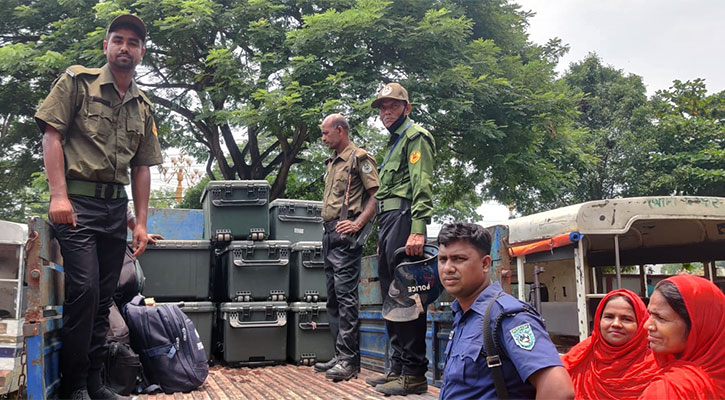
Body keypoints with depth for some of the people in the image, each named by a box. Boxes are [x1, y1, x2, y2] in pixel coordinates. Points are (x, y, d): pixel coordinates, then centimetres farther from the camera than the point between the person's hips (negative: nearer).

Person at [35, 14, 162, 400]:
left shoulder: (143, 107, 15)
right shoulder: (78, 81, 1)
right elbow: (52, 135, -6)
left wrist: (141, 221, 9)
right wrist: (59, 195, -16)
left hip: (116, 207, 6)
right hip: (78, 201, -5)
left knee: (104, 297, 8)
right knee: (84, 288, -13)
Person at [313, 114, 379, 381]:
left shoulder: (359, 158, -5)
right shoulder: (332, 162, 22)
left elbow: (376, 194, -12)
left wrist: (357, 223, -21)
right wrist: (328, 229, 16)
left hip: (345, 234, -10)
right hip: (329, 234, 10)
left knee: (345, 295, -12)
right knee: (333, 297, 11)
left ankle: (349, 359, -10)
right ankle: (341, 356, 17)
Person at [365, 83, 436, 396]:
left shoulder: (415, 136, -2)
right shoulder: (394, 142, 28)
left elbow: (422, 184, -15)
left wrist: (418, 229, -26)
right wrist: (383, 237, 24)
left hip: (403, 217, -10)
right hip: (388, 221, 10)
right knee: (391, 296, 11)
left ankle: (414, 373, -8)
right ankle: (398, 367, 17)